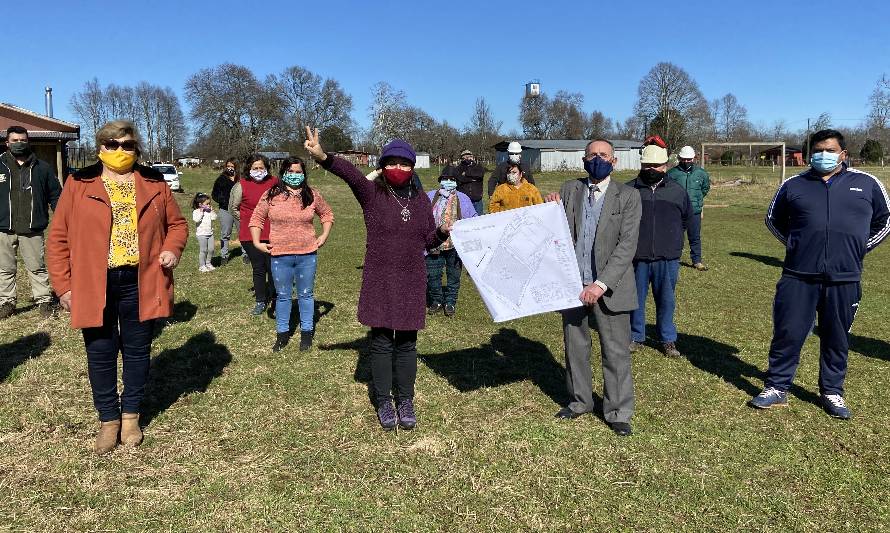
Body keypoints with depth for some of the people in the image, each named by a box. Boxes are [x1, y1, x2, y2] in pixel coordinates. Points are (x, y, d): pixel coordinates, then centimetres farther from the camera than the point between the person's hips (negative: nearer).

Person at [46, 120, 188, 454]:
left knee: (137, 351, 11)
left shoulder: (154, 183, 5)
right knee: (101, 354, 8)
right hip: (94, 285, -1)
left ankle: (131, 415, 29)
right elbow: (58, 238, 1)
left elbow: (177, 223, 13)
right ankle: (108, 420, 25)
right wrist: (63, 285, -4)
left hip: (140, 282, 1)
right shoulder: (78, 184, 1)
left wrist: (172, 249, -8)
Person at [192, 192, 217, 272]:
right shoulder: (196, 211, -6)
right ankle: (202, 266, 6)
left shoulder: (209, 211, 9)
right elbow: (196, 219, -22)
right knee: (203, 250, -3)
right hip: (201, 234, -5)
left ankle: (208, 263, 23)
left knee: (211, 249, 6)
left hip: (210, 233, 5)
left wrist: (211, 211, -5)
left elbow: (214, 217, -4)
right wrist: (201, 212, -17)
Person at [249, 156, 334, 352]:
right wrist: (257, 242, -4)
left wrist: (324, 235, 5)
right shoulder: (271, 195, -2)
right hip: (280, 255, 0)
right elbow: (257, 218, 4)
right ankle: (282, 333, 25)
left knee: (306, 294, 12)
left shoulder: (312, 195, 2)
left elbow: (327, 213, 16)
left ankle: (307, 332, 25)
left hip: (307, 255, 1)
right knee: (283, 296, 12)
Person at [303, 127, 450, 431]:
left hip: (412, 283, 3)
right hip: (379, 283, -2)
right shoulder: (371, 194, -5)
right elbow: (350, 173, -26)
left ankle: (405, 401, 23)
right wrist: (323, 158, -46)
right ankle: (383, 402, 20)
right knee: (381, 342, 5)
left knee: (406, 343, 9)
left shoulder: (421, 200, 7)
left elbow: (429, 242, 12)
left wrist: (443, 231, -11)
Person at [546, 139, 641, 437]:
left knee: (615, 352, 4)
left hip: (609, 287, -3)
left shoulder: (628, 197, -3)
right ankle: (579, 401, 33)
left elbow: (627, 245, -10)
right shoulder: (569, 190, 5)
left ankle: (618, 413, 19)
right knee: (574, 348, 15)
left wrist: (601, 284, -19)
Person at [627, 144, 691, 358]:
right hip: (637, 257, -1)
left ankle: (668, 340, 22)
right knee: (636, 298, 9)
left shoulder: (677, 191, 4)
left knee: (666, 300, 9)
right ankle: (636, 337, 24)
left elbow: (687, 216, 21)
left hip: (667, 258, 1)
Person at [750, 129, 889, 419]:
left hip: (845, 280, 1)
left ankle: (832, 392, 26)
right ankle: (777, 388, 14)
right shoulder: (794, 185, 7)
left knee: (837, 340, 11)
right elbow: (774, 219, 21)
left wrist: (858, 248, 11)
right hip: (798, 278, 0)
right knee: (787, 334, 2)